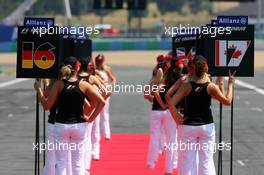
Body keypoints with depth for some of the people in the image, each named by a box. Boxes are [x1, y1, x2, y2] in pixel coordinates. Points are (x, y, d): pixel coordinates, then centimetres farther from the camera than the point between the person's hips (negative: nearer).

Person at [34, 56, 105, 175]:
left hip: (61, 126, 0)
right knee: (78, 163, 7)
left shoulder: (59, 84, -6)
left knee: (61, 163, 6)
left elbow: (46, 106, -4)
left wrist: (38, 89, 8)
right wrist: (91, 118, -1)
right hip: (79, 126, 0)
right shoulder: (83, 85, -4)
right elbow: (101, 102, -9)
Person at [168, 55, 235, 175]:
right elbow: (227, 101, 1)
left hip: (188, 126, -1)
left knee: (187, 160, 4)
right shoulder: (211, 87, -9)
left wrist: (176, 118, -6)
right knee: (206, 159, 7)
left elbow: (171, 103, -19)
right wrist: (230, 84, 12)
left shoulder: (187, 86, -11)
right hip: (207, 126, 1)